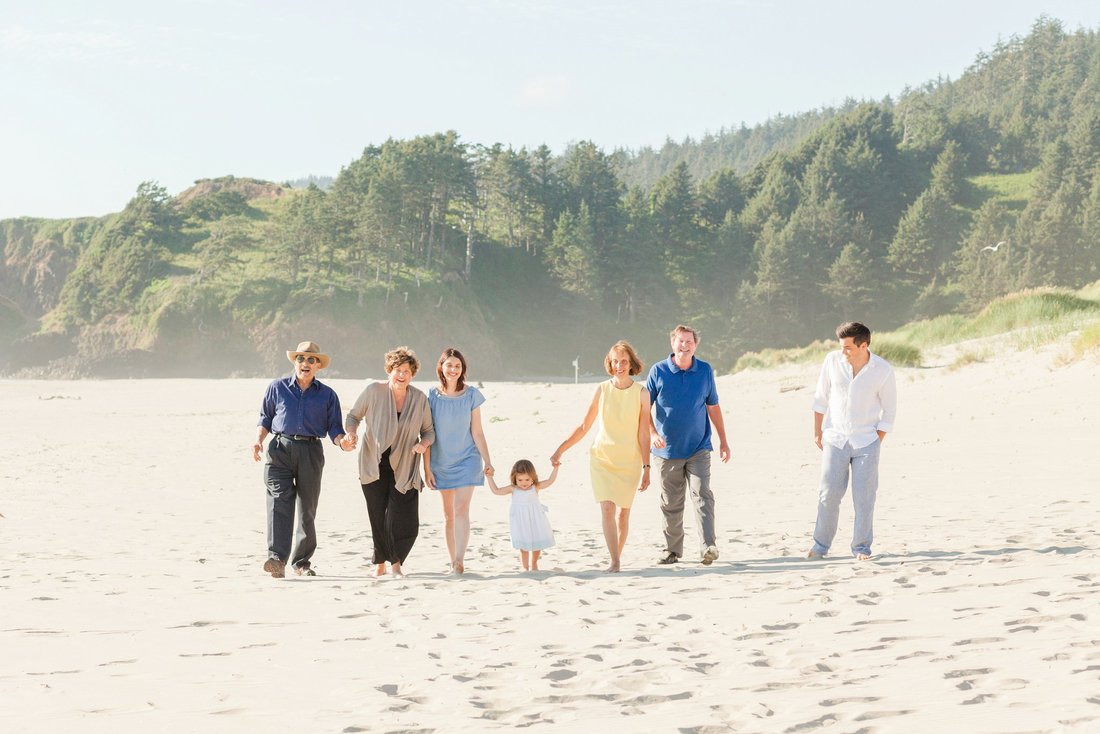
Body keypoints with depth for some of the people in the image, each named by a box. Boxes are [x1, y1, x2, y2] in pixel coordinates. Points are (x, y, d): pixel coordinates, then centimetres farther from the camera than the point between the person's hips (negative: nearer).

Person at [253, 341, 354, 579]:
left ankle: (302, 562, 18)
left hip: (311, 452, 2)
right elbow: (265, 419, 16)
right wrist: (258, 441, -2)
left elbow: (334, 428, 10)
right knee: (280, 501, -18)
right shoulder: (277, 388, 13)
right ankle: (277, 558, -28)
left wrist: (342, 441, -12)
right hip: (280, 449, -1)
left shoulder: (327, 395, 13)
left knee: (307, 509, 5)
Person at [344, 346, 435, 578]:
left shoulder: (420, 399, 0)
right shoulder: (373, 392, -6)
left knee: (406, 522, -9)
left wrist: (424, 444, -11)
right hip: (374, 466, -1)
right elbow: (353, 416, 7)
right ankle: (380, 562, 24)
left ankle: (396, 561, 15)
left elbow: (428, 431, 10)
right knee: (378, 518, 4)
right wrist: (351, 433, -13)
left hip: (404, 469, 1)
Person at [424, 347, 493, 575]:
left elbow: (477, 433, 1)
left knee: (461, 509, -15)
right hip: (441, 462, 2)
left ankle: (460, 560, -21)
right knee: (448, 514, 8)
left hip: (467, 459, -2)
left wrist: (487, 461, -4)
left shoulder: (471, 395, -3)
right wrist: (426, 468, -2)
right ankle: (453, 562, 15)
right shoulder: (432, 396, -3)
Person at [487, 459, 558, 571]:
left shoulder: (535, 487, -3)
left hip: (535, 521, 1)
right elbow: (496, 490, -3)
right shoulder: (513, 489, -4)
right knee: (524, 546, 0)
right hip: (521, 523, -1)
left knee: (537, 544, 11)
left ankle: (534, 564, 35)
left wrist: (555, 468, -11)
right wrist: (489, 478, -8)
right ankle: (525, 567, 16)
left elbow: (550, 481, -4)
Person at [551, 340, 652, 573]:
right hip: (602, 458, 0)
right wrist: (561, 449, 1)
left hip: (629, 461, 0)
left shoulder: (641, 393, -3)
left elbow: (643, 434, -3)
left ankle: (618, 555, 26)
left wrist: (646, 467, -6)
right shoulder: (602, 390, 1)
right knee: (607, 509, -13)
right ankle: (614, 562, -14)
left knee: (623, 512, 7)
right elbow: (584, 427, 7)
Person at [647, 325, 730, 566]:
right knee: (671, 503, 7)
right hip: (668, 450, 0)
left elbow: (713, 407, 11)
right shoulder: (658, 371, -3)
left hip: (698, 449, 0)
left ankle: (708, 547, -20)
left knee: (702, 494, -14)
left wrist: (723, 441, 12)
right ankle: (673, 549, 19)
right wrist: (653, 433, -16)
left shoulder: (705, 371, 3)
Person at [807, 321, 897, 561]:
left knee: (864, 496, -2)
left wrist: (877, 442, -4)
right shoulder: (833, 360, -6)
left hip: (866, 442, -1)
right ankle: (820, 544, 11)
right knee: (828, 492, -1)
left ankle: (861, 547, 9)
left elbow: (889, 411, -1)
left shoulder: (883, 370, -10)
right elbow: (821, 397, 7)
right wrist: (817, 432, 7)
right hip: (835, 439, 1)